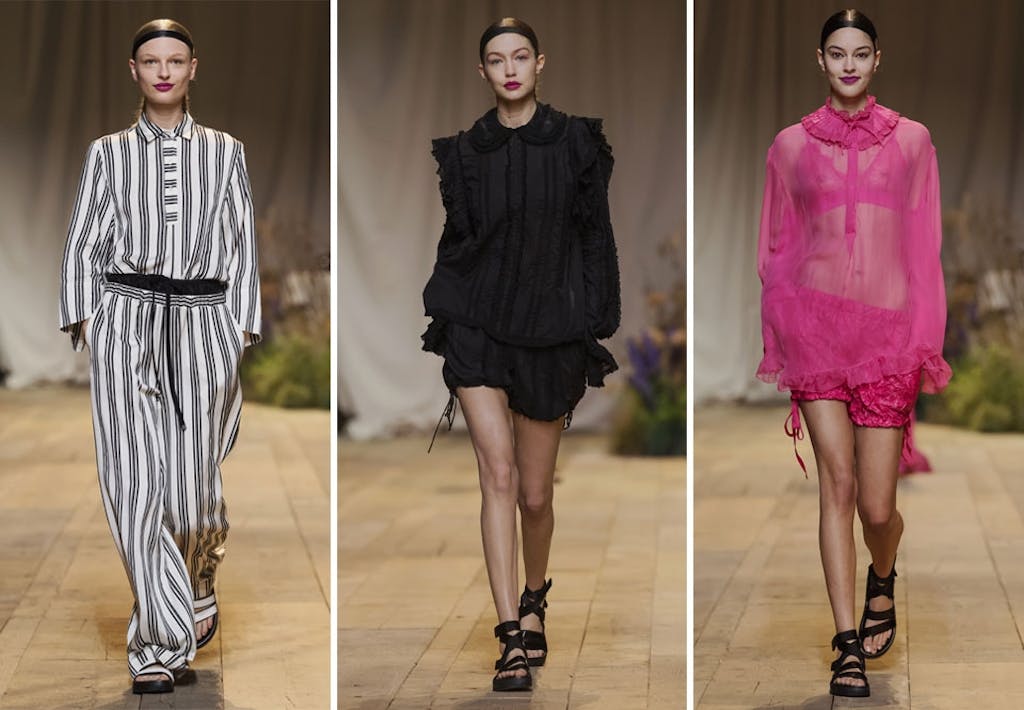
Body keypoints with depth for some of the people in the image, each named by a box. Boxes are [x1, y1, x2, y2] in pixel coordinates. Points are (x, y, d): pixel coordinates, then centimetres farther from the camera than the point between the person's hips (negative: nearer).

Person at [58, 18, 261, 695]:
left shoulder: (225, 152, 13)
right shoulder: (108, 153, 12)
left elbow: (243, 245, 11)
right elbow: (84, 241, 11)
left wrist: (243, 328, 3)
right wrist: (83, 316, -1)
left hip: (203, 317, 0)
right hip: (126, 316, 0)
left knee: (193, 480, -2)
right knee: (136, 480, -10)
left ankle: (198, 583, 32)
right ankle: (162, 643, -7)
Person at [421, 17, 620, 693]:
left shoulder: (576, 142, 2)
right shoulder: (465, 152, 6)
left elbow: (596, 239, 3)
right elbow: (454, 240, 12)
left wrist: (595, 332, -2)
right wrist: (443, 321, 6)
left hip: (550, 330, 0)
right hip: (478, 328, 0)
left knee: (535, 494, 7)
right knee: (498, 475, -14)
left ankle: (534, 597, 37)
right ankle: (513, 639, -15)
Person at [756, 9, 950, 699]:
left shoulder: (912, 140, 9)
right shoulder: (791, 145, 9)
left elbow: (924, 248, 8)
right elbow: (776, 249, 12)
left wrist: (927, 344, 2)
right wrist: (778, 342, 7)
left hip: (888, 329, 0)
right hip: (815, 320, 0)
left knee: (878, 506, -1)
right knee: (838, 481, -10)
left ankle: (882, 580, 34)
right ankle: (848, 645, -6)